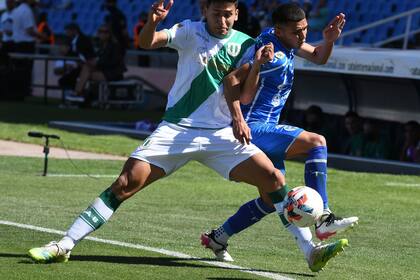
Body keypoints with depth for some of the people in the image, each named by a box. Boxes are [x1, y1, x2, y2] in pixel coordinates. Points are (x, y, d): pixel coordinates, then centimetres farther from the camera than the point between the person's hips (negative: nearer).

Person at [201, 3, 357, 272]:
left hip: (265, 130, 10)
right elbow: (232, 79, -29)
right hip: (252, 129, -10)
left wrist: (329, 40, 0)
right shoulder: (274, 55, -21)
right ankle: (323, 220, -23)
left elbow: (319, 57, 22)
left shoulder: (287, 41, 8)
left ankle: (218, 238, 19)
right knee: (317, 142, -21)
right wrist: (238, 120, -37)